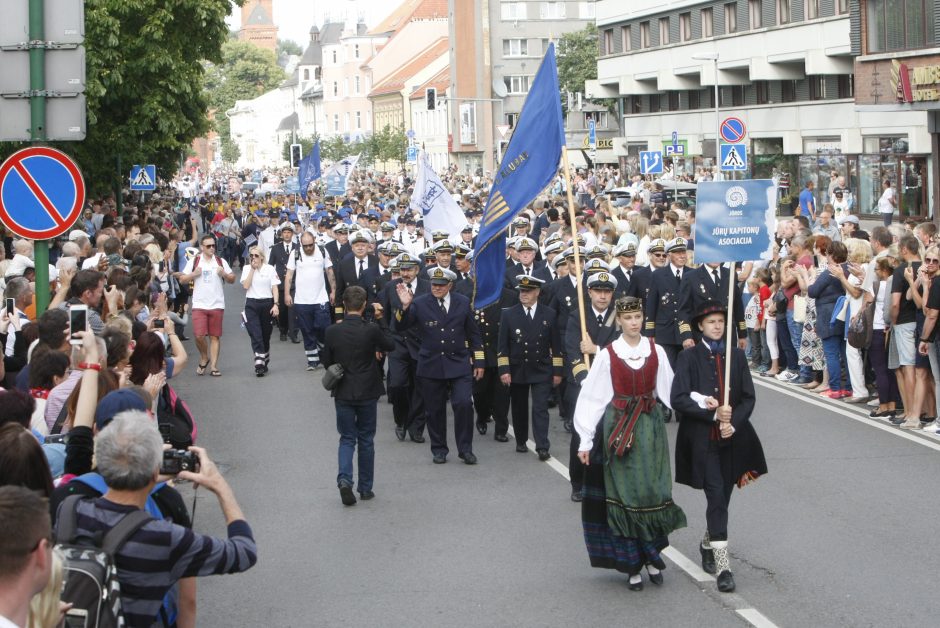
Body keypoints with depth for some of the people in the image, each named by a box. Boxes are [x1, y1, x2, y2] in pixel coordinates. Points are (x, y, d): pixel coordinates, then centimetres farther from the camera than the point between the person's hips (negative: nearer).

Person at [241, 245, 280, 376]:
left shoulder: (270, 269, 4)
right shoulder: (246, 269, 7)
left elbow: (275, 288, 2)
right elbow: (246, 286, -6)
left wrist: (276, 304, -9)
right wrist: (253, 269, -7)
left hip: (267, 304, 0)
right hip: (252, 304, 0)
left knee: (265, 336, 8)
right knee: (255, 335, -13)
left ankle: (265, 362, 23)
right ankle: (259, 365, -19)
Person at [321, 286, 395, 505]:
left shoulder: (332, 331, -10)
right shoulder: (371, 330, -15)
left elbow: (326, 361, -2)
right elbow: (390, 345, 2)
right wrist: (380, 319, 3)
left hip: (343, 393, 1)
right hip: (367, 392, -1)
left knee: (347, 438, 10)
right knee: (366, 440, 12)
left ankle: (344, 479, -12)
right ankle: (365, 488, 18)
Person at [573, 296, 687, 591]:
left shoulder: (656, 352, 2)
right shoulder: (607, 355, -3)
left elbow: (670, 389, 4)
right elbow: (591, 397, -2)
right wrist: (586, 441, -3)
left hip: (651, 426, 2)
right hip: (619, 427, -2)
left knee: (653, 490, 1)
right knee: (625, 493, 0)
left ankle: (651, 557, 17)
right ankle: (633, 564, 9)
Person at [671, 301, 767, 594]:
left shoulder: (737, 356, 8)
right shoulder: (688, 357, -3)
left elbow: (748, 398, 5)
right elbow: (679, 399, -11)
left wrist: (733, 422, -11)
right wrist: (713, 413, -18)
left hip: (732, 438, 4)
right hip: (702, 439, -4)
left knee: (723, 497, 12)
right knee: (716, 497, -12)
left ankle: (708, 544, 38)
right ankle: (723, 566, -14)